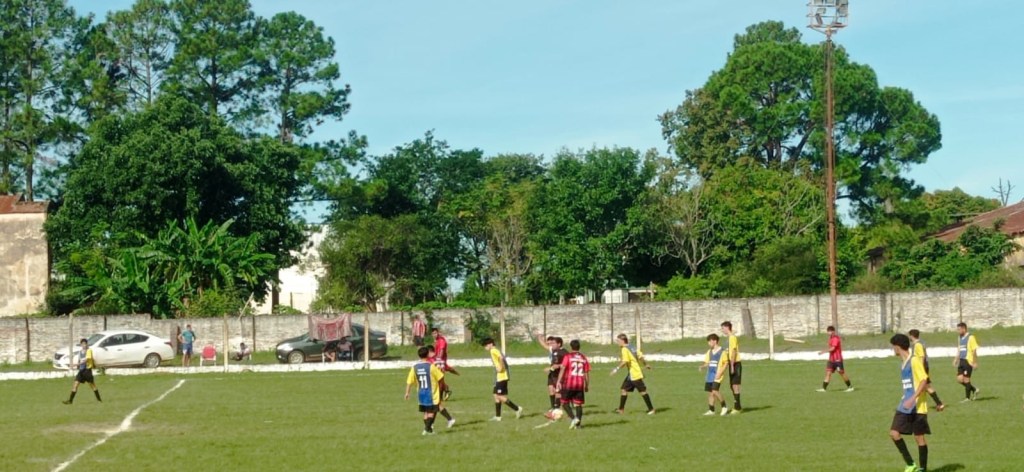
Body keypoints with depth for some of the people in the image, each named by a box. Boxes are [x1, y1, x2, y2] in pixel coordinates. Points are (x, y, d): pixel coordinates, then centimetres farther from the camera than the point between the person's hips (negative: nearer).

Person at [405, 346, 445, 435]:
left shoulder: (415, 367, -2)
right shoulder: (431, 366, -13)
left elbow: (409, 381, -1)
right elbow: (440, 377, -7)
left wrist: (407, 393, 6)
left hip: (421, 393, 5)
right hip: (431, 393, -5)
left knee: (425, 412, 16)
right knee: (431, 412, -1)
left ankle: (428, 428, 21)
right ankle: (427, 428, -13)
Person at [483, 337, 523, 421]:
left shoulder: (493, 351, -12)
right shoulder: (495, 351, 18)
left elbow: (501, 358, -29)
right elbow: (503, 359, 19)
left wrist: (500, 368, -22)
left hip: (501, 377, -10)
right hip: (499, 377, 10)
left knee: (501, 397, -9)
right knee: (496, 396, 11)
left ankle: (517, 409, -6)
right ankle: (498, 416, 14)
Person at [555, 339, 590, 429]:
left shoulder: (567, 356, -1)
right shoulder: (584, 358, 10)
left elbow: (562, 369, -11)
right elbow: (586, 373, 10)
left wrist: (558, 382, -12)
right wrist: (587, 385, 16)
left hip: (569, 384, -3)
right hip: (580, 384, 3)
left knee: (565, 402, 7)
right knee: (578, 404, 9)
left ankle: (573, 418, -12)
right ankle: (578, 423, 2)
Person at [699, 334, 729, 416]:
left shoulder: (722, 352, -7)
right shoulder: (709, 352, 14)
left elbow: (726, 364, -7)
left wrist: (720, 373, -15)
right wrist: (702, 367, -2)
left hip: (717, 376, -7)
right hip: (710, 375, 7)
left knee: (715, 391, -18)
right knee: (710, 392, 6)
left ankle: (724, 407, -4)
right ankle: (711, 410, 14)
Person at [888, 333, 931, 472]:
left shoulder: (914, 361, -12)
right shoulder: (902, 363, 14)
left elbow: (924, 381, -19)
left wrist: (913, 399, -26)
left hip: (917, 406, -8)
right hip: (905, 405, 8)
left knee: (919, 437, 0)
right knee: (894, 433, -2)